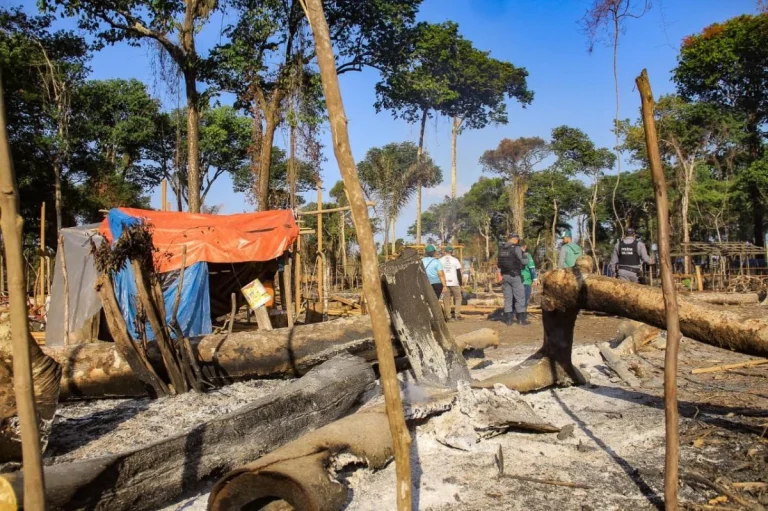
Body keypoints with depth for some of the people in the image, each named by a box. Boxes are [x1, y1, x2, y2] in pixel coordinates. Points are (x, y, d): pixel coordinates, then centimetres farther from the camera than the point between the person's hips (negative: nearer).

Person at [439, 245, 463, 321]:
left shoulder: (440, 260, 4)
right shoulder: (455, 260, -2)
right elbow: (458, 272, -2)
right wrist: (461, 282, 6)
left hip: (445, 282, 2)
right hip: (454, 282, -2)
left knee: (446, 299, 6)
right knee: (458, 298, 9)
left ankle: (447, 316, 3)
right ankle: (457, 315, 4)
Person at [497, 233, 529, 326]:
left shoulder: (501, 248, 8)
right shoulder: (516, 248, -10)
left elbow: (499, 263, 10)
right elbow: (524, 261, -7)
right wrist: (524, 252, 8)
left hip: (505, 275, 6)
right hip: (515, 276, -6)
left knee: (507, 297, 8)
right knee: (519, 297, 2)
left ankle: (508, 319, 7)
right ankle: (521, 319, 3)